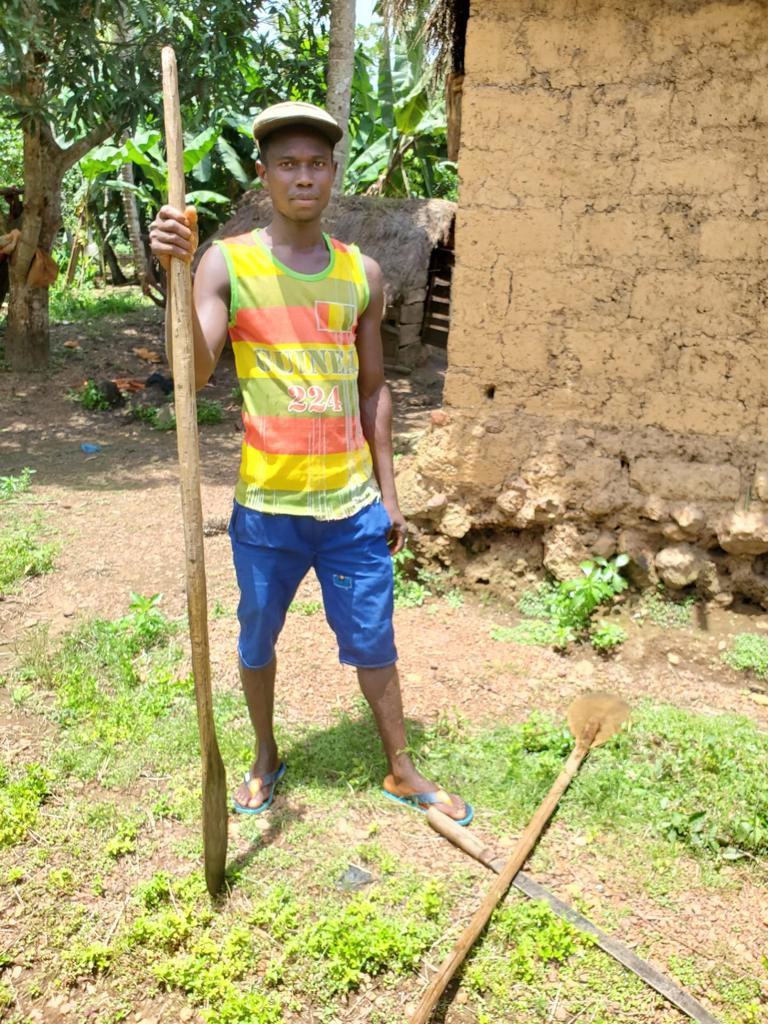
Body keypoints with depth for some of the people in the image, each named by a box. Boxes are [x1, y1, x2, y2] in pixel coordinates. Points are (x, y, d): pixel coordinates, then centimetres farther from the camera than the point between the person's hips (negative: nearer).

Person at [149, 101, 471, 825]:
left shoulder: (361, 274, 5)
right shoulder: (228, 263, -5)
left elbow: (372, 390, 10)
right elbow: (194, 372, -17)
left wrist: (387, 491, 9)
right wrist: (178, 274, -29)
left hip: (352, 503, 2)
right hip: (266, 506, -2)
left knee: (373, 643, 12)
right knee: (257, 642, 15)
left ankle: (401, 772, 33)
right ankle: (266, 759, 41)